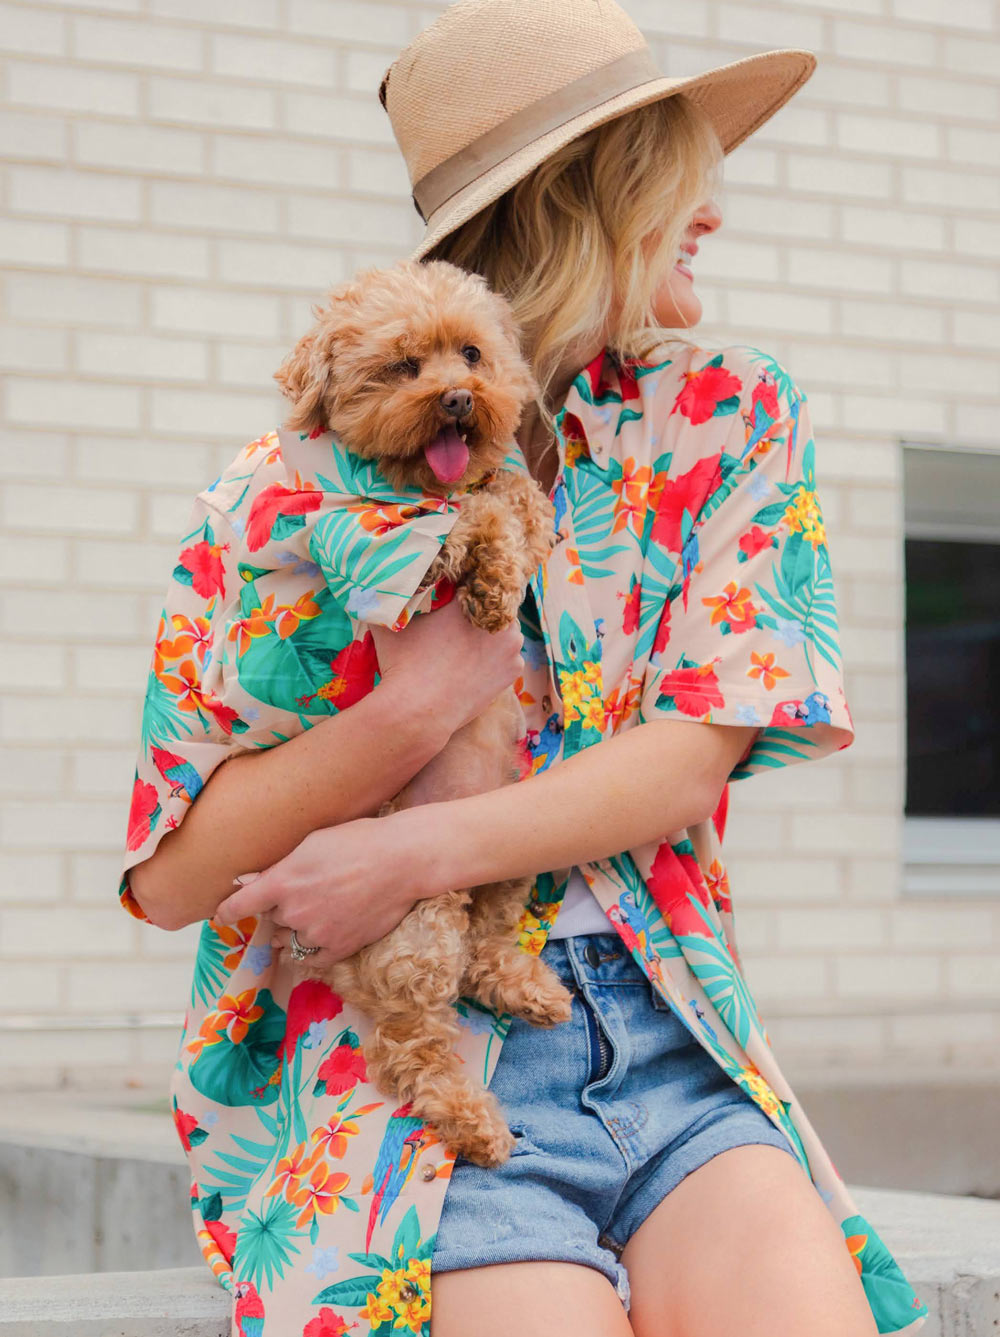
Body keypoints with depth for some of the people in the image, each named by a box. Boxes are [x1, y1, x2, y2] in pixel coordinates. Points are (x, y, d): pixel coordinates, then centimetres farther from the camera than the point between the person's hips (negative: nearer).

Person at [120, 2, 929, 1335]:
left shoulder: (732, 417, 9)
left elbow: (693, 762, -2)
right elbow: (171, 880, -4)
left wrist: (417, 852, -15)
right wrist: (418, 707, -18)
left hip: (670, 1039, 3)